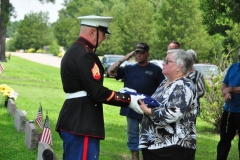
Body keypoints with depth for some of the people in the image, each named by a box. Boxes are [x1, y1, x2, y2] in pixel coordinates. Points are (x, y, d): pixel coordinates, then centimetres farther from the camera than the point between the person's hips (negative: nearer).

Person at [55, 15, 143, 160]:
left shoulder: (74, 51, 16)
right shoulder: (85, 55, -17)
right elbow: (97, 93, -20)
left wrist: (123, 95, 15)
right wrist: (129, 100, -12)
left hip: (74, 120, 11)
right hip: (82, 123, -11)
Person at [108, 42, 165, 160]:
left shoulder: (155, 69, 0)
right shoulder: (129, 68, 8)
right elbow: (111, 72, 1)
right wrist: (124, 59, -3)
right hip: (131, 109, 3)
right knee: (132, 136, 11)